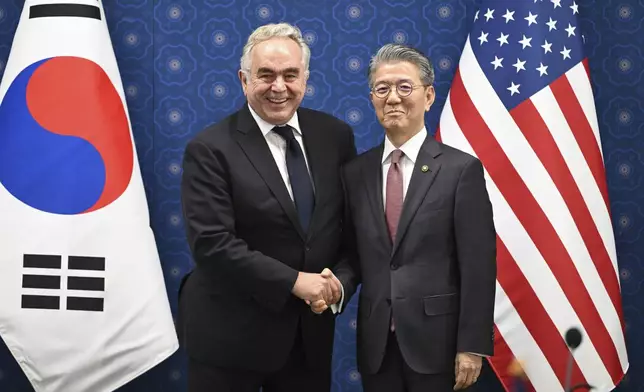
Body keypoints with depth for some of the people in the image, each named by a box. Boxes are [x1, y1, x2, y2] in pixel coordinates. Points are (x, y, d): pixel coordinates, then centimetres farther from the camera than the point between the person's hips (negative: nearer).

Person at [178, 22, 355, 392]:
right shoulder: (211, 149, -11)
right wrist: (293, 282, -20)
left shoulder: (335, 135, 2)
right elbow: (212, 242, -18)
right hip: (230, 334, -4)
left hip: (311, 331, 4)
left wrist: (339, 277, -5)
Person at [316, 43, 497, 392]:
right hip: (376, 343, 4)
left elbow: (477, 266, -8)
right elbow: (354, 253, 10)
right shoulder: (355, 172, 7)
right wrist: (336, 285, -11)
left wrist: (472, 346, -11)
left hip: (436, 340, -3)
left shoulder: (462, 169, -5)